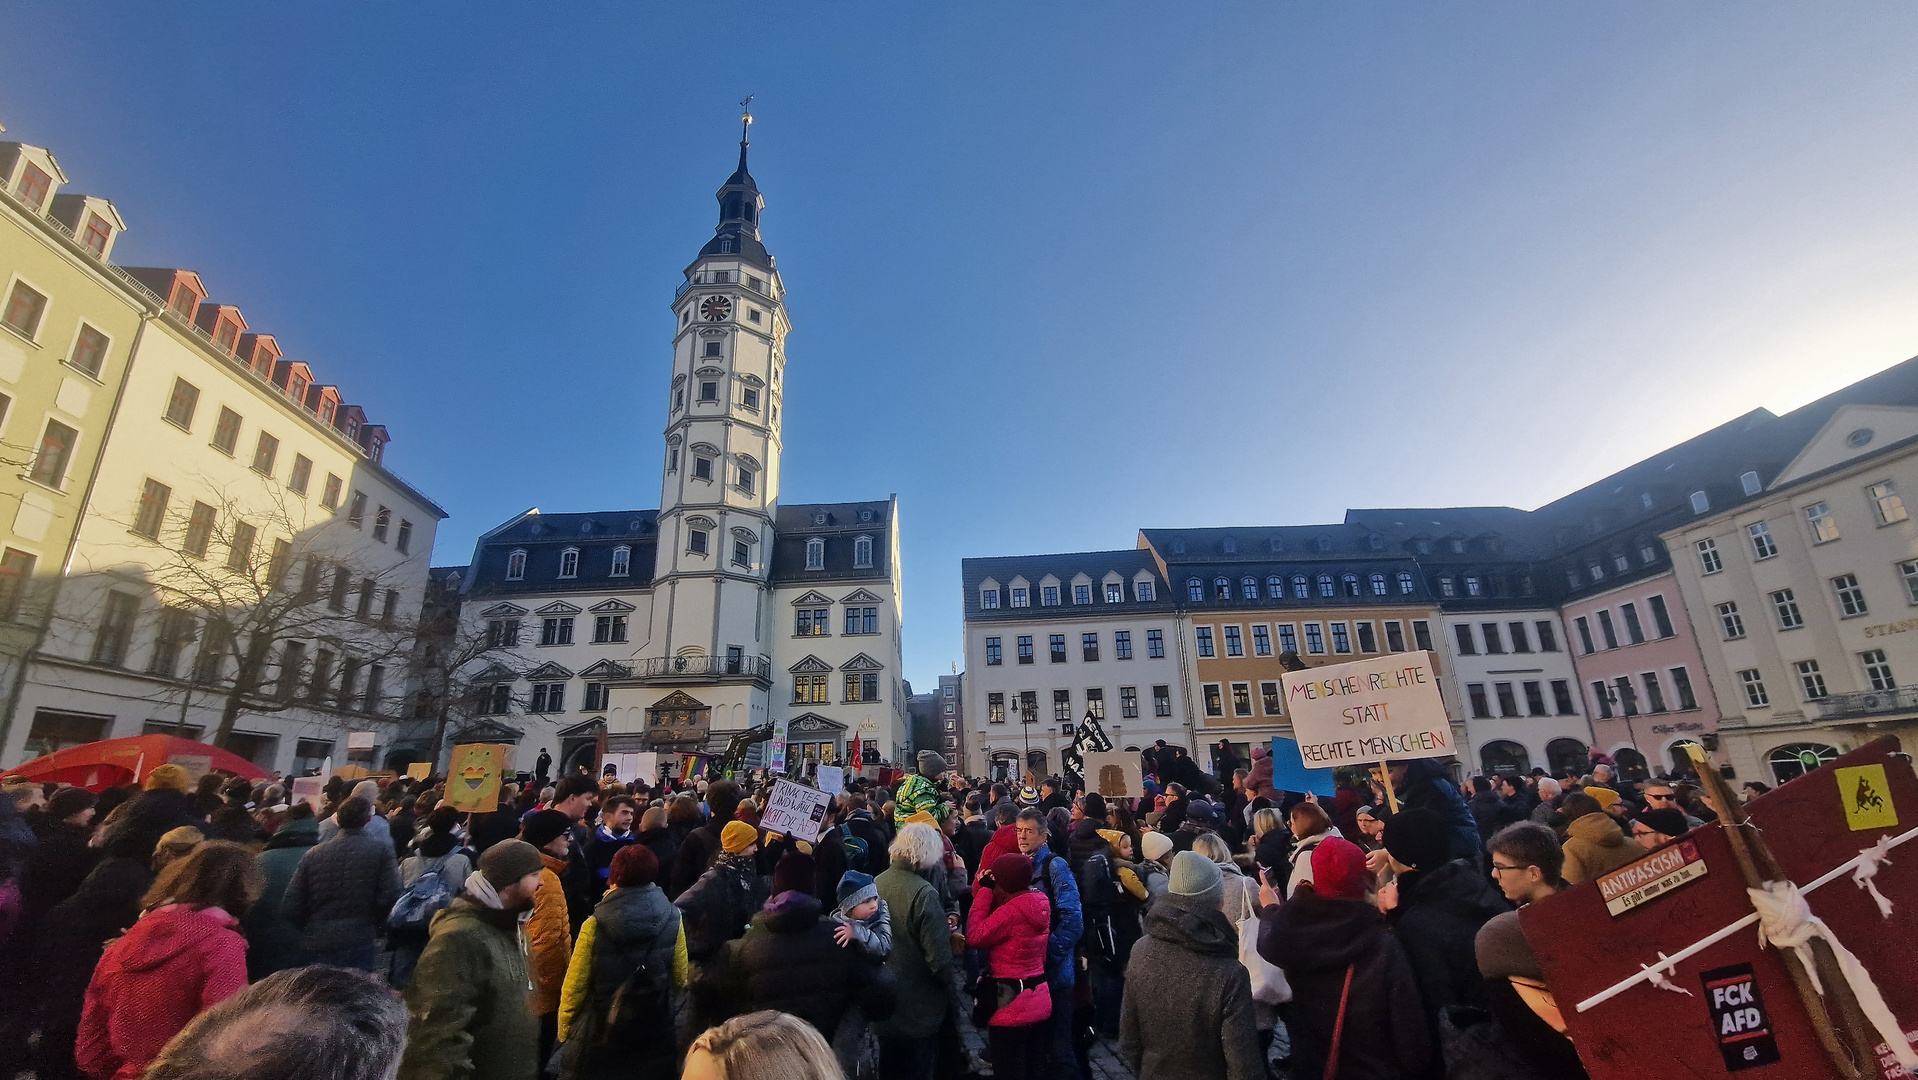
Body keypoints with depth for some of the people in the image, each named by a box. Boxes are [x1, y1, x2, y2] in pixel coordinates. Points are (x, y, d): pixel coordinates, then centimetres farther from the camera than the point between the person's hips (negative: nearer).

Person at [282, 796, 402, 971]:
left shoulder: (314, 854, 2)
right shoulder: (381, 850, -8)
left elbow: (290, 906, 3)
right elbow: (388, 897, -12)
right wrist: (375, 926, 6)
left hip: (315, 945, 4)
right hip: (359, 942, -4)